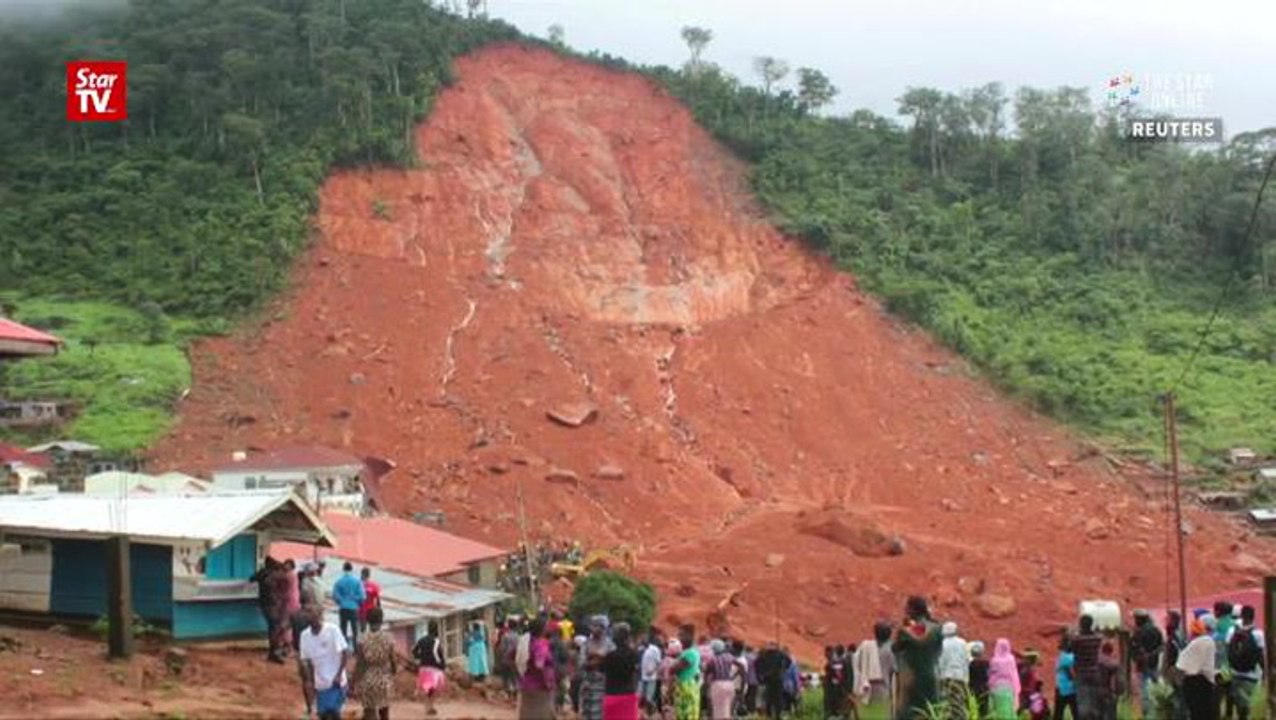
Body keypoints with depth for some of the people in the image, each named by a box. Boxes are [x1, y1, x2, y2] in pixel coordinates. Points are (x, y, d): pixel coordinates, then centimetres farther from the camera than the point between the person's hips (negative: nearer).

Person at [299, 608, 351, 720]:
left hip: (335, 682, -6)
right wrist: (311, 681, 8)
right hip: (320, 683, 6)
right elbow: (307, 660, 10)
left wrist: (339, 675, -20)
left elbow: (346, 653, -15)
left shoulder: (332, 630, -16)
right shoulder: (305, 636, 0)